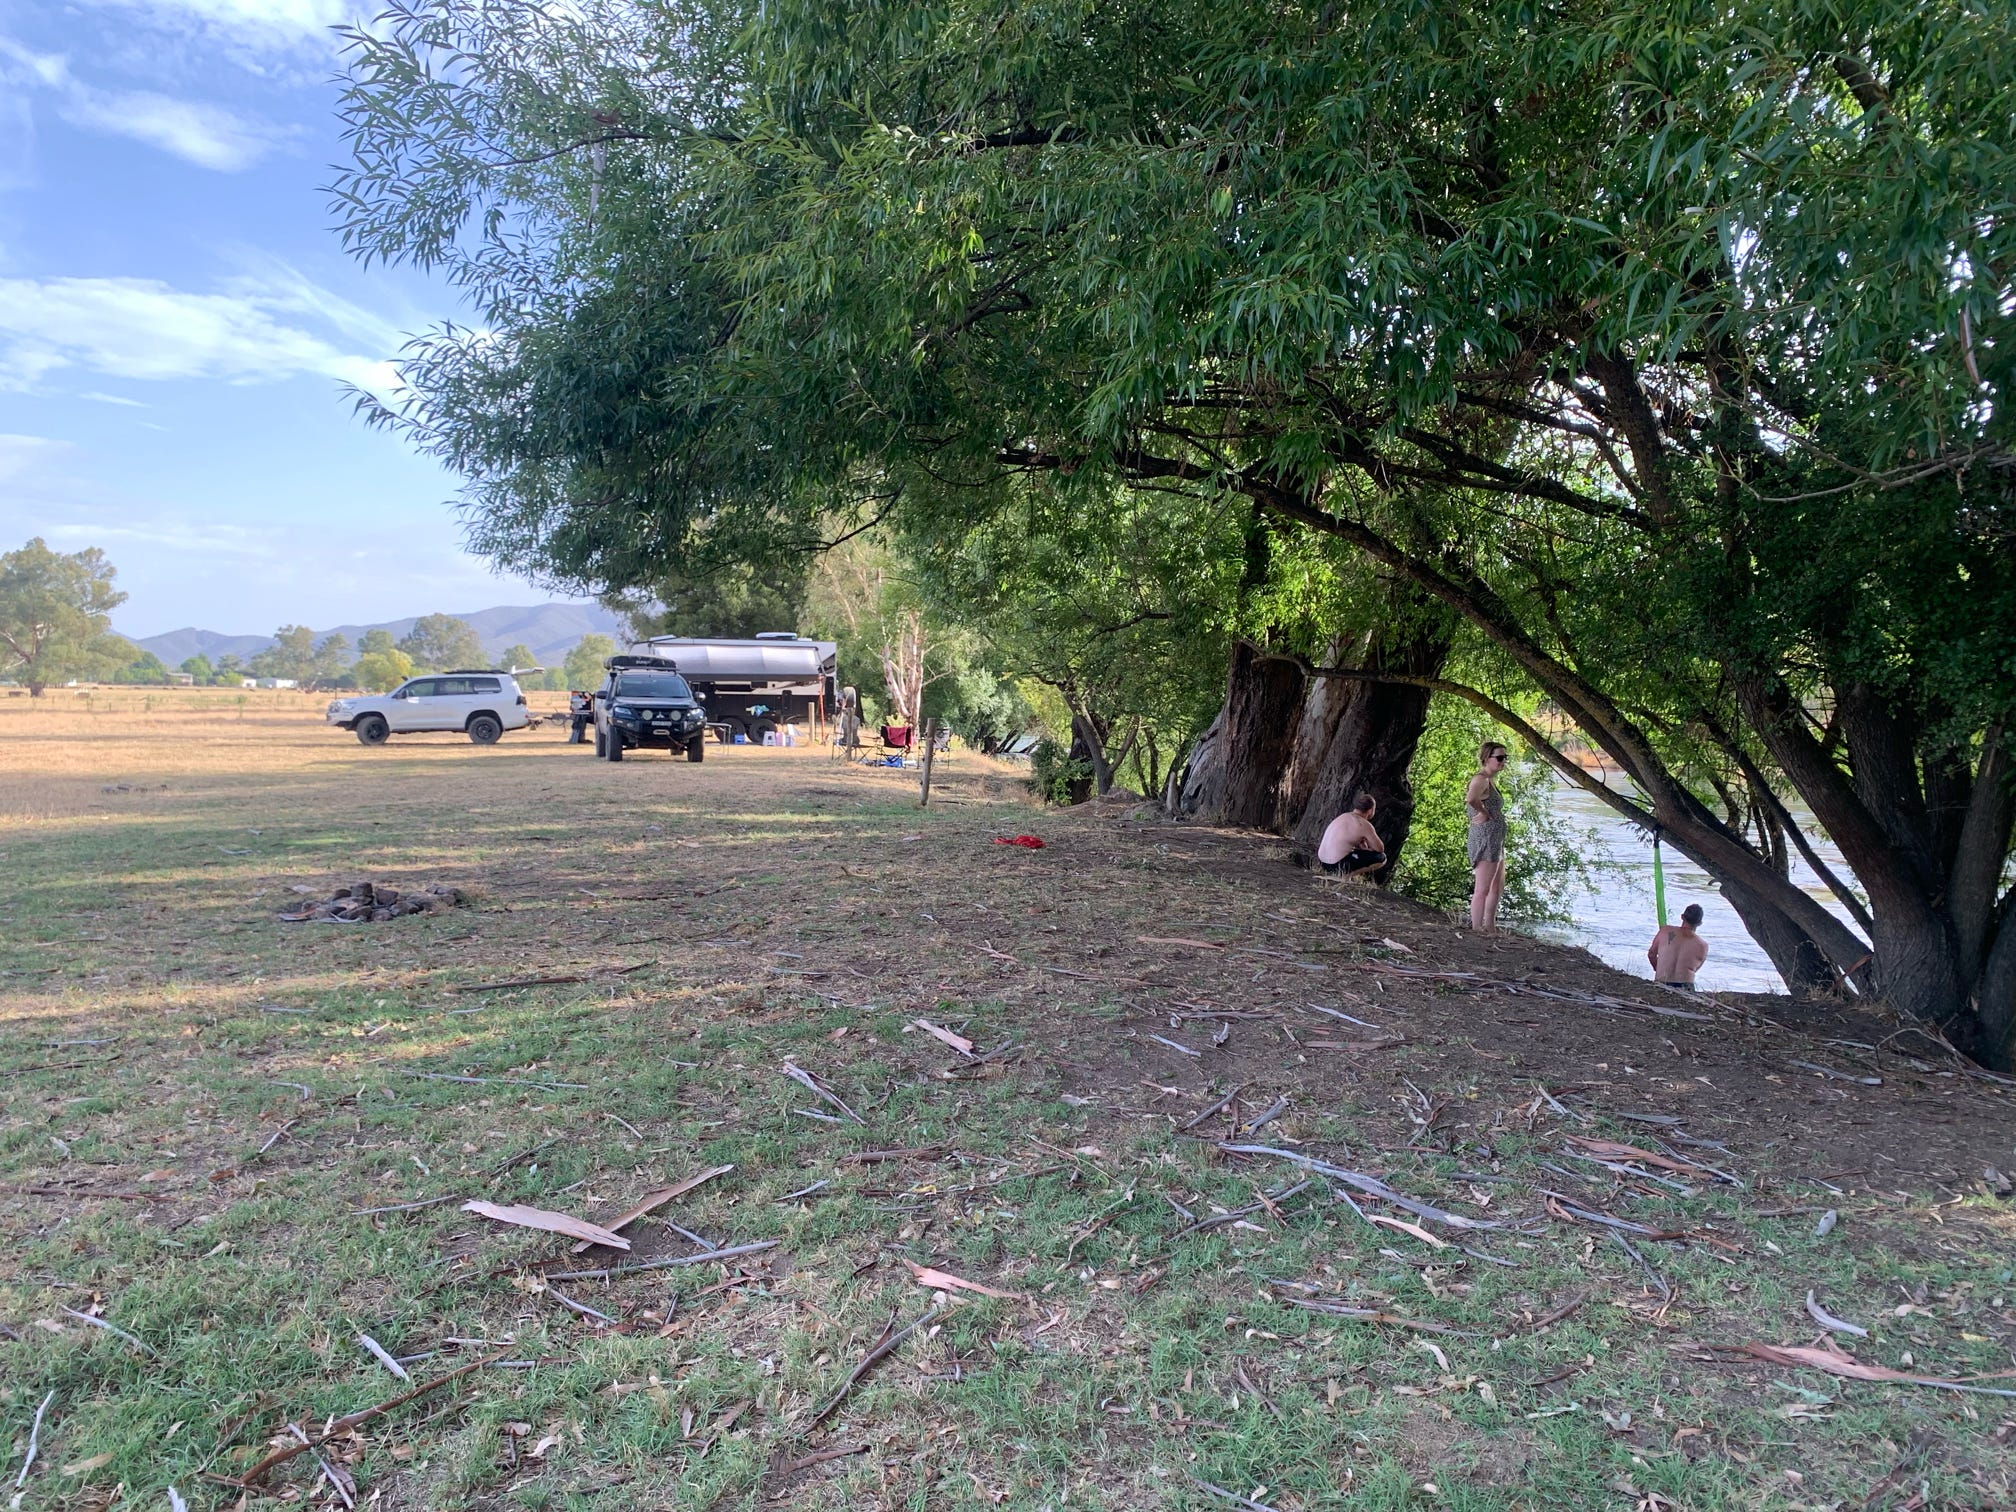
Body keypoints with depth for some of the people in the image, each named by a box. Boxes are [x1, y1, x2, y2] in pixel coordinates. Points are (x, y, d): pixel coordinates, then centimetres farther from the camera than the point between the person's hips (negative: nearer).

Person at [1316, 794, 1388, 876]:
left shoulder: (1343, 816, 15)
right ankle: (1346, 874, -7)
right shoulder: (1364, 825, -8)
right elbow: (1380, 849, -2)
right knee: (1381, 857, 0)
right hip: (1338, 865, -8)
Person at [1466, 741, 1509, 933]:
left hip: (1496, 841, 11)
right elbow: (1471, 798, -39)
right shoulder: (1480, 780, -17)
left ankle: (1490, 928, 30)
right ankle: (1476, 930, -3)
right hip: (1485, 839, -11)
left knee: (1497, 888, 20)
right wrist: (1485, 813, -22)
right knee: (1482, 890, -7)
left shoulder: (1491, 780, 15)